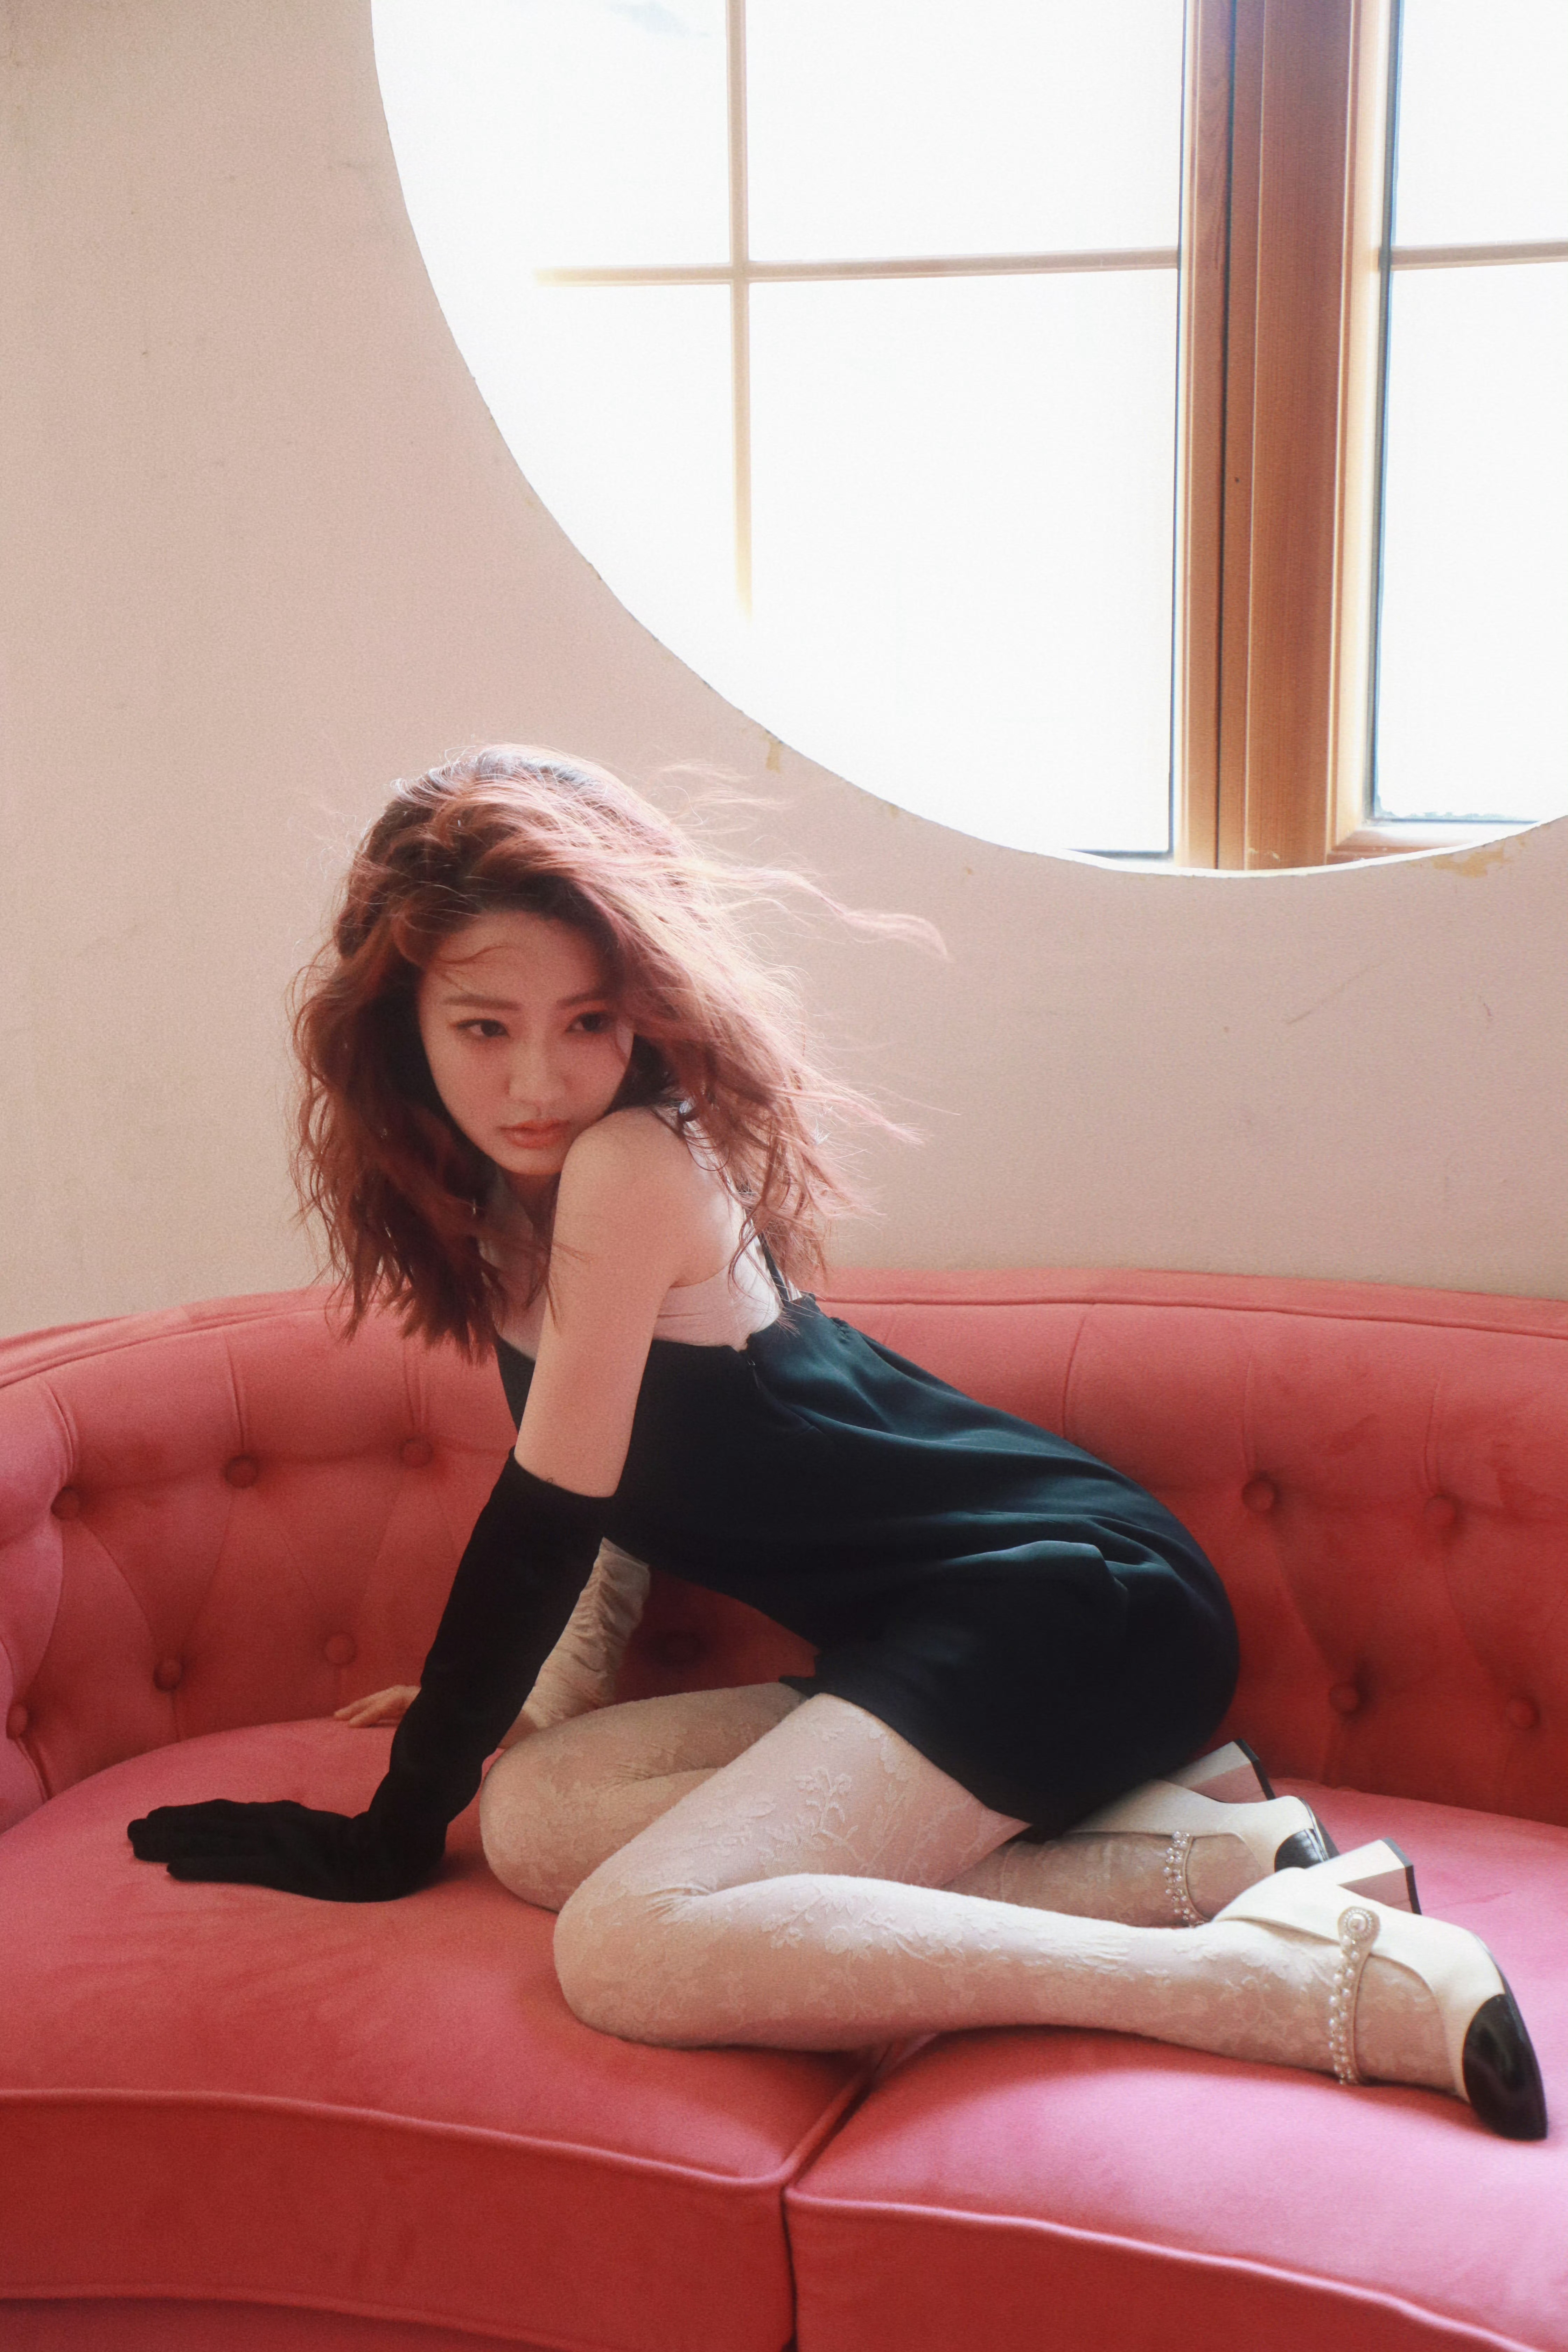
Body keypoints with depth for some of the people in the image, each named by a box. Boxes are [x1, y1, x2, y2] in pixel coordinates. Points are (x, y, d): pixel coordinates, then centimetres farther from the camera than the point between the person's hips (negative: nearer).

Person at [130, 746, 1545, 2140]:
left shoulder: (636, 1161, -15)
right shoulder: (503, 1197, 11)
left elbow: (549, 1513, -12)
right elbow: (624, 1494, 21)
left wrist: (396, 1829, -4)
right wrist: (532, 1703, 8)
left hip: (1072, 1598, -10)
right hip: (929, 1641, 10)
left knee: (629, 1950, -23)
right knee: (534, 1811, -3)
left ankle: (1301, 1978, -25)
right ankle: (1181, 1851, -6)